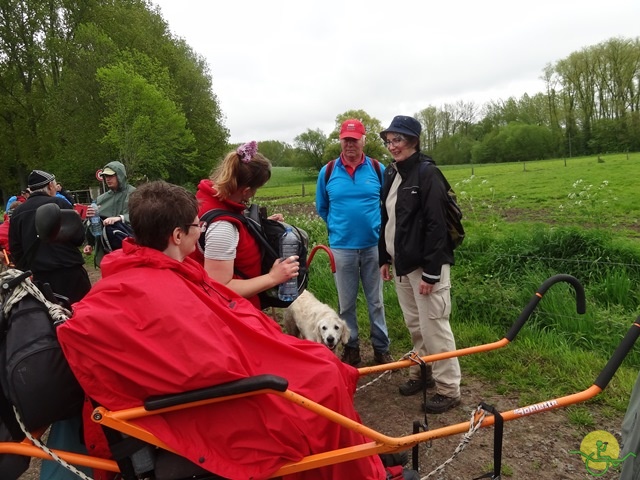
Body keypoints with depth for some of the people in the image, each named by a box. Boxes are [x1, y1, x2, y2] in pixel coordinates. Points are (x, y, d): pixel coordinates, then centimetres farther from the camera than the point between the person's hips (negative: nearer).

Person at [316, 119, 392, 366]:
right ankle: (351, 348, 26)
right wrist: (338, 228, 10)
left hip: (373, 246, 0)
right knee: (346, 304, 11)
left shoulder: (377, 169, -1)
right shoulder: (327, 172, 0)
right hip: (342, 248, 1)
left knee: (376, 302, 10)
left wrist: (378, 228, 2)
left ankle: (382, 349, 24)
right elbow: (322, 208, 12)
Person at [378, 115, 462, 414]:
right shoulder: (392, 174, 11)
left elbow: (436, 226, -18)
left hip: (425, 264, -7)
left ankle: (448, 389, 12)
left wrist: (431, 273, -20)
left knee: (434, 327, -1)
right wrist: (385, 258, 15)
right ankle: (421, 373, 34)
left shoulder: (427, 174, -13)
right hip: (401, 263, 8)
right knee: (414, 325, 18)